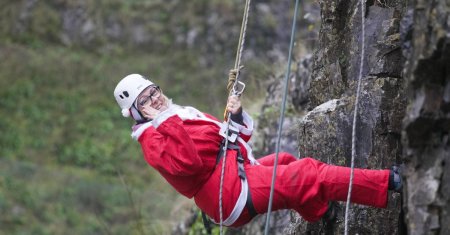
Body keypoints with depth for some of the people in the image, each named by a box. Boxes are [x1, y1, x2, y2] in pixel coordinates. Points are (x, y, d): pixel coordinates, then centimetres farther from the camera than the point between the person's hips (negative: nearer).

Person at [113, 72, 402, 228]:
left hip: (241, 171, 10)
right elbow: (186, 163, -29)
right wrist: (165, 122, -29)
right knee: (306, 176, -12)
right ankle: (386, 184, -7)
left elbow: (231, 139, 25)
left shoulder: (184, 114, 21)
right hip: (232, 192, -10)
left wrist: (236, 115, 6)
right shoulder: (152, 138, -9)